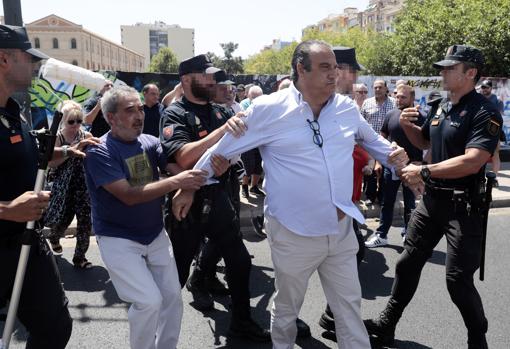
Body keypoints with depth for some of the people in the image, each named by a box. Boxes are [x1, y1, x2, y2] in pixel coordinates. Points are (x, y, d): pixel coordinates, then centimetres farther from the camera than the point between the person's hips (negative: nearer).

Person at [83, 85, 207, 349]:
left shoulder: (150, 142, 0)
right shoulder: (99, 152, -16)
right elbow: (129, 196, -25)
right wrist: (176, 182, -33)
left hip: (155, 234, 6)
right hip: (118, 239, -5)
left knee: (173, 298, 9)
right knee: (149, 301, -12)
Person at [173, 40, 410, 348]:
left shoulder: (347, 107, 2)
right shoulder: (270, 108, -13)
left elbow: (371, 138, 23)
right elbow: (222, 150, -4)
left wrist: (392, 155, 4)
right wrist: (189, 188, 2)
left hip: (341, 228, 4)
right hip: (294, 233, -3)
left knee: (350, 304, 17)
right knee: (287, 306, 19)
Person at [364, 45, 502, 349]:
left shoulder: (485, 112, -15)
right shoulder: (442, 106, 10)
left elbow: (472, 162, -28)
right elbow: (425, 141, 24)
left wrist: (424, 172, -24)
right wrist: (407, 126, 4)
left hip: (464, 206, -8)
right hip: (433, 199, 8)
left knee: (458, 280, -2)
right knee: (408, 262, 13)